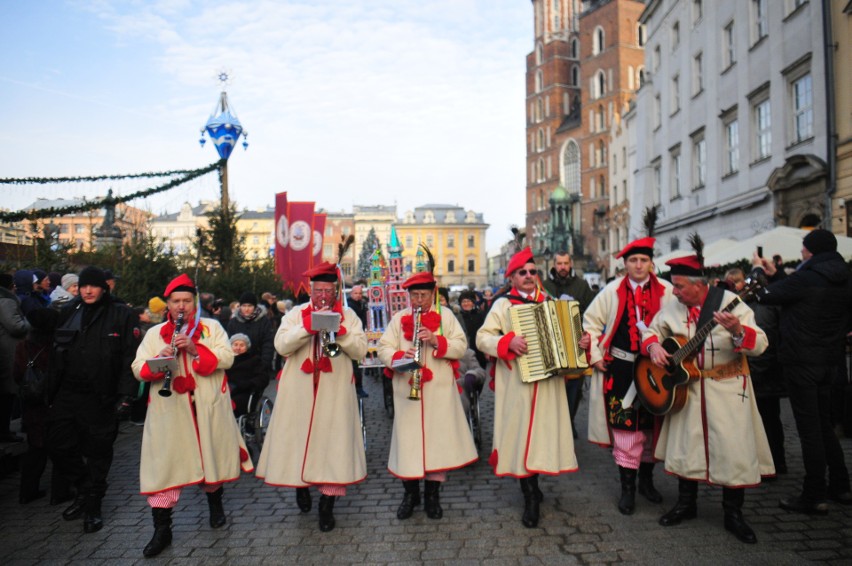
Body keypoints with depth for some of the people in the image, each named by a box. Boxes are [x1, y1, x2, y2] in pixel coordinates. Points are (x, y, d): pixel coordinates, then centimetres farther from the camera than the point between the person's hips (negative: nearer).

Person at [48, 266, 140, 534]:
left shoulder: (121, 315, -5)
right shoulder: (67, 313, 8)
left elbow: (130, 358, -8)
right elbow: (56, 354, 11)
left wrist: (125, 395, -15)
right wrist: (50, 391, 6)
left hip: (101, 398, -4)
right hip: (67, 394, 4)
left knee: (98, 452, 6)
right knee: (59, 446, 6)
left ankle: (92, 505, 23)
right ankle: (84, 489, 30)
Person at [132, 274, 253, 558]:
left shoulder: (212, 327, 6)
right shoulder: (154, 333, 10)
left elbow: (226, 358, -7)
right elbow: (138, 369, 3)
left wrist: (195, 350, -20)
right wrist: (158, 361, -18)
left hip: (208, 406, 0)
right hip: (168, 409, 1)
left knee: (212, 454, 11)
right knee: (164, 462, -3)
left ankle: (215, 505, 36)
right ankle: (162, 528, 7)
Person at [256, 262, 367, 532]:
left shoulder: (348, 315, 8)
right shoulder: (296, 314, 8)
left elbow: (360, 350, -3)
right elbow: (281, 345, -7)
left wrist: (339, 330, -16)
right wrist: (307, 327, -19)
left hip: (335, 393, -1)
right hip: (299, 391, 1)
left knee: (333, 443, -4)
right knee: (297, 439, 6)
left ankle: (327, 507, 6)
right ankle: (301, 485, 33)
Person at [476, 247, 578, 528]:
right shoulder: (503, 304, 0)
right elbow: (482, 338, -8)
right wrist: (508, 341, -24)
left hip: (548, 382, 4)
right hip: (517, 383, -4)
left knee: (543, 431, 8)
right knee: (521, 433, 0)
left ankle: (532, 486, 30)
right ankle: (531, 497, 13)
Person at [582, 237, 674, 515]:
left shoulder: (666, 291, -3)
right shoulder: (613, 291, -1)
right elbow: (591, 322, 4)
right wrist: (595, 356, -1)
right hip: (621, 369, -1)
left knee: (651, 426, 14)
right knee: (626, 428, 1)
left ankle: (646, 480, 33)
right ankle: (627, 488, 14)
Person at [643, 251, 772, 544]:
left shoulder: (729, 302, -13)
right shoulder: (673, 307, 0)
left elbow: (760, 344, -18)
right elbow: (651, 330, 15)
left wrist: (737, 331, -38)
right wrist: (653, 346, -7)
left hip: (727, 387, -4)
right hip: (686, 384, 4)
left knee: (733, 449, -2)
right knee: (684, 444, 9)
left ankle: (733, 514, 17)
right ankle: (686, 504, 28)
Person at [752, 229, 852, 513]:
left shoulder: (806, 278, -18)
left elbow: (766, 296, -8)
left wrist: (759, 271, 9)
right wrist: (774, 274, 19)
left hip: (802, 361, -8)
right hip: (829, 360, 8)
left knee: (809, 428, -2)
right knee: (823, 424, 19)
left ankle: (814, 497, 5)